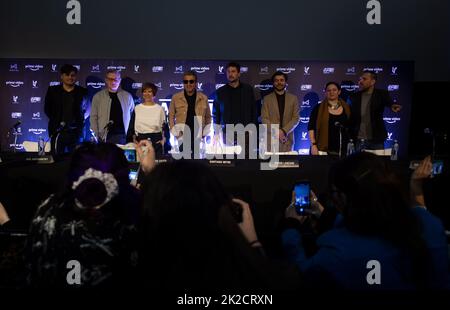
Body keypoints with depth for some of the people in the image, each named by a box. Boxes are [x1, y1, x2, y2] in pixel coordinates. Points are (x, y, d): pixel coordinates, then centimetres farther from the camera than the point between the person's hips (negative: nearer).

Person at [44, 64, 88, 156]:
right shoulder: (53, 90, 9)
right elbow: (47, 109, 13)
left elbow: (85, 109, 14)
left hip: (76, 131, 0)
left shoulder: (82, 92, 7)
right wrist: (58, 122, 4)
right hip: (58, 131, 0)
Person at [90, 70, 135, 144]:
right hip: (104, 136, -1)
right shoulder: (98, 96, 5)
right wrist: (95, 137, -4)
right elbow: (93, 118, 3)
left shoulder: (127, 96, 9)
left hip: (122, 136, 1)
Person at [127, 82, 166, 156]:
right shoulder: (137, 109, 8)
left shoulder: (160, 109, 5)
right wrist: (130, 142, 3)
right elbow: (131, 127, 10)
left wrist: (163, 139, -5)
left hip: (156, 142, -1)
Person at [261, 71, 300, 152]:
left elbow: (296, 118, 3)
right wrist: (276, 132, -12)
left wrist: (284, 131, -11)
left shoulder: (293, 98, 9)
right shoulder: (267, 99, 6)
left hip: (287, 138, 1)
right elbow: (264, 119, 0)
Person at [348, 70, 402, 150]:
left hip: (376, 140, -1)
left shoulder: (381, 94, 0)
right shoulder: (354, 97, 5)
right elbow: (350, 118, 6)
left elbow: (389, 102, -20)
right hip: (359, 140, 1)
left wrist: (393, 106, -44)